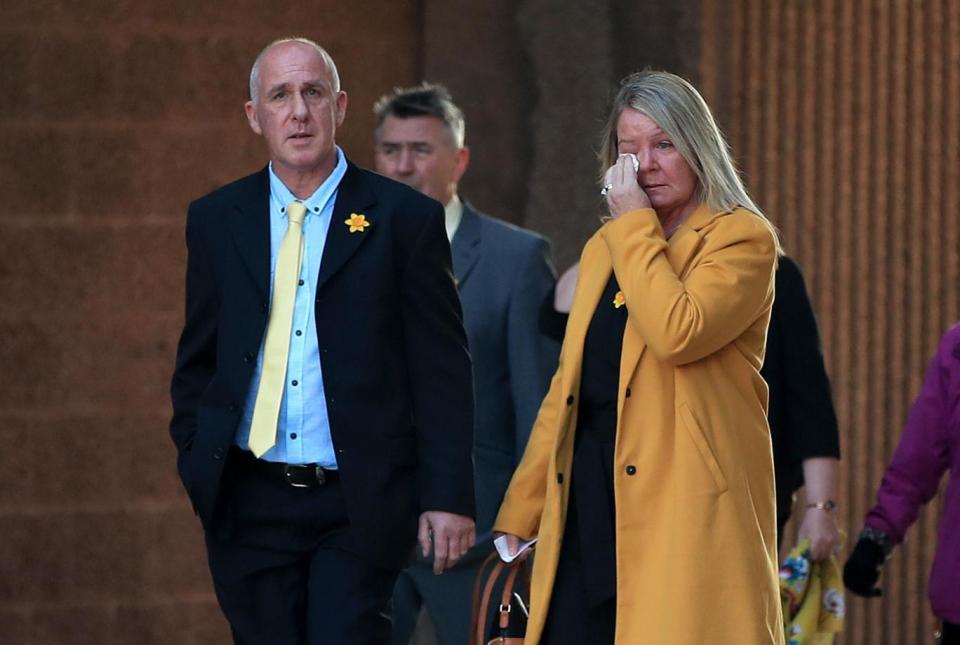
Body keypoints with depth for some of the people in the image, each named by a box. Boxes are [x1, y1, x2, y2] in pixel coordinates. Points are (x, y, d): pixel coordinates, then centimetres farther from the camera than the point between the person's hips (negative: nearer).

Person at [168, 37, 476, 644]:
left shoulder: (405, 219, 0)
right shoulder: (216, 221, 9)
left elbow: (443, 372, -1)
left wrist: (448, 497, -7)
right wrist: (196, 465, 4)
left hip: (359, 506, -3)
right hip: (249, 502, 3)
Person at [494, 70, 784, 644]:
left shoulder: (741, 239, 0)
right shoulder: (605, 249, 22)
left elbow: (677, 333, -19)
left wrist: (635, 225, -8)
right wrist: (517, 517, 17)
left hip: (684, 514, -6)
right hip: (587, 516, 6)